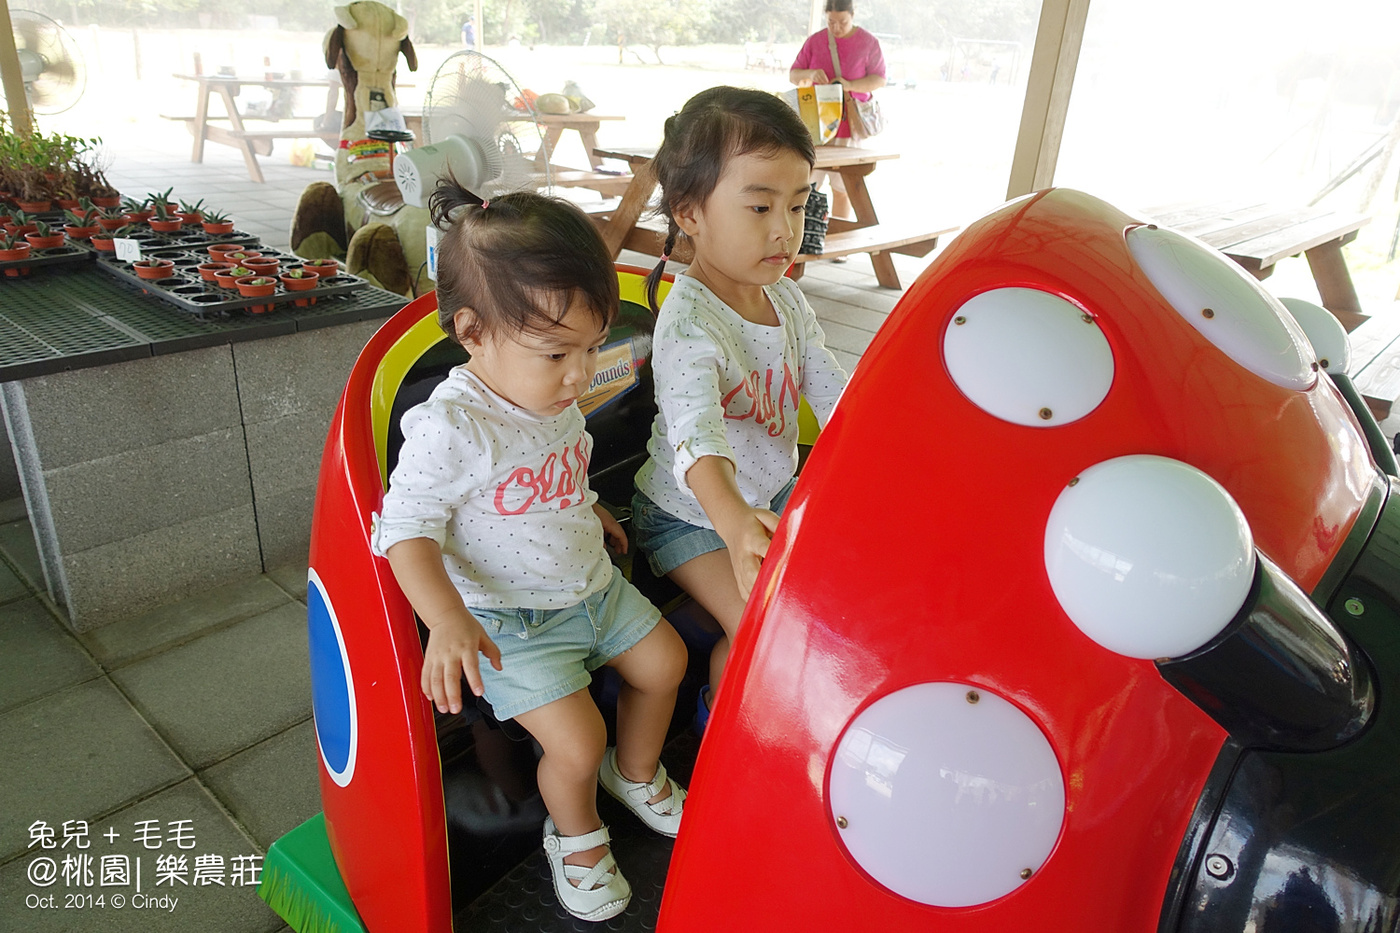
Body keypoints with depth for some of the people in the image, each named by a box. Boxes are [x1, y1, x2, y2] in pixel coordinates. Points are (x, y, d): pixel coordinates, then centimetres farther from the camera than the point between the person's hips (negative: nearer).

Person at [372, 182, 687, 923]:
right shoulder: (450, 427, -28)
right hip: (511, 619, -8)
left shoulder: (555, 399, -3)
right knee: (577, 741, -13)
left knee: (664, 660, 14)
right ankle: (575, 837, 23)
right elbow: (408, 533, -27)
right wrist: (447, 621, -37)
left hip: (590, 584, 8)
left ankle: (636, 777, 42)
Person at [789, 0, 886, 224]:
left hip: (849, 124, -2)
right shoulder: (815, 41, 5)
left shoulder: (868, 43, -1)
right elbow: (793, 75, 6)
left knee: (842, 186, 2)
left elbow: (879, 79, -4)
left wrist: (850, 85, -22)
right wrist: (810, 74, -17)